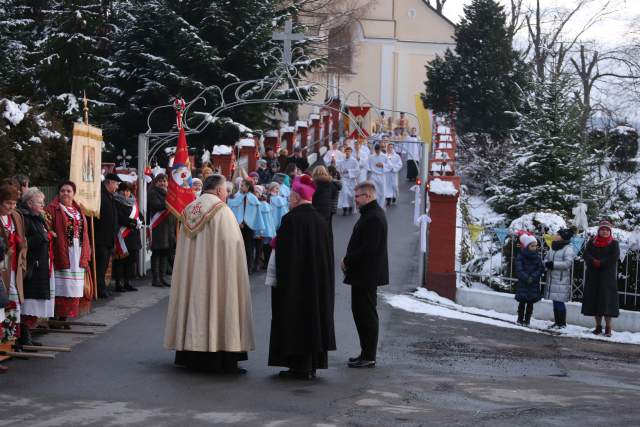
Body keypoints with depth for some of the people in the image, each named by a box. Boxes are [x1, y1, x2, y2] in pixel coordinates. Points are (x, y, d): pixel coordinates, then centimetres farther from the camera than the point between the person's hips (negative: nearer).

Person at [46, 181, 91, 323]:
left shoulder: (78, 210, 19)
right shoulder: (53, 209, 0)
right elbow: (48, 228, -10)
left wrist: (86, 253, 13)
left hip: (78, 254, 6)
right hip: (62, 252, -6)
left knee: (73, 287, 6)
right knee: (61, 286, -8)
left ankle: (65, 316, 12)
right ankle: (57, 315, -5)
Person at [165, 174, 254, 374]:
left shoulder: (189, 210, 9)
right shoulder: (221, 210, -11)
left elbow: (184, 244, 14)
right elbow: (231, 244, -14)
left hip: (191, 271, 7)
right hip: (216, 270, -7)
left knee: (194, 301, 11)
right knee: (217, 302, -4)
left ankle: (190, 357, 14)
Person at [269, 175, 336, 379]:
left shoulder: (291, 219, -14)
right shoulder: (320, 220, 6)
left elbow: (284, 252, -16)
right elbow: (328, 254, 12)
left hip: (295, 281, -7)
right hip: (318, 282, 7)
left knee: (296, 319, -1)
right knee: (314, 315, 12)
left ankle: (300, 365, -1)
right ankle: (312, 365, 15)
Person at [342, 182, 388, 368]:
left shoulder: (374, 217, -18)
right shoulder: (370, 214, 16)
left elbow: (369, 248, -23)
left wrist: (348, 261, -14)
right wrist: (348, 260, 10)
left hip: (367, 274, -11)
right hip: (363, 274, 11)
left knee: (366, 314, -5)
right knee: (360, 311, 15)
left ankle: (368, 357, -1)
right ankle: (366, 353, 21)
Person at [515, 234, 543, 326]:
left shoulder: (537, 257, 4)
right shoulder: (520, 257, -5)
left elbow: (541, 269, -1)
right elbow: (519, 270, -10)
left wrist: (533, 277, -15)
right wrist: (527, 278, -20)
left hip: (534, 284, 2)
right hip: (523, 284, -2)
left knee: (530, 303, 4)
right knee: (522, 302, 1)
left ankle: (527, 320, 10)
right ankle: (520, 320, 11)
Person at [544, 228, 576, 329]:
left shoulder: (568, 249, -9)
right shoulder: (553, 248, 16)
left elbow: (568, 263, -19)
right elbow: (546, 259, 19)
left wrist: (553, 264, -19)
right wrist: (547, 264, -5)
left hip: (562, 280, -8)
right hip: (552, 279, 8)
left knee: (559, 302, -8)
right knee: (555, 302, 11)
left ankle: (562, 323, 1)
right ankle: (557, 322, 18)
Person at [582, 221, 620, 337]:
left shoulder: (614, 244, 2)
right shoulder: (592, 242, 11)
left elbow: (614, 258, -11)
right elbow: (585, 254, 0)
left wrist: (600, 263, -16)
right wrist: (594, 261, -18)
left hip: (608, 276, -4)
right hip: (593, 276, 4)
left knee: (607, 299, -8)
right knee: (594, 299, 3)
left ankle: (608, 328, -7)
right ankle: (598, 326, 10)